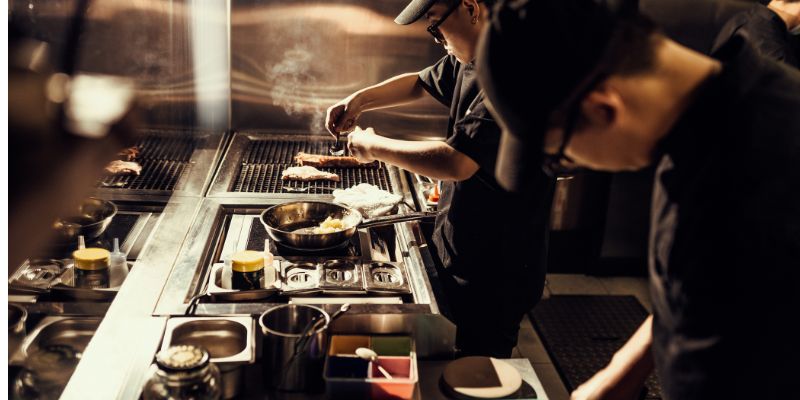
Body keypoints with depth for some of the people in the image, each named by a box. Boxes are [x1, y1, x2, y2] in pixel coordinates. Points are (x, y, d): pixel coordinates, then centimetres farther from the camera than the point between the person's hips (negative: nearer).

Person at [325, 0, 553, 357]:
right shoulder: (466, 61, 4)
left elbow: (456, 162, -35)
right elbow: (420, 83, 23)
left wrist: (374, 146, -19)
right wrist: (360, 100, 5)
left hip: (495, 278, -9)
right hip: (454, 260, 9)